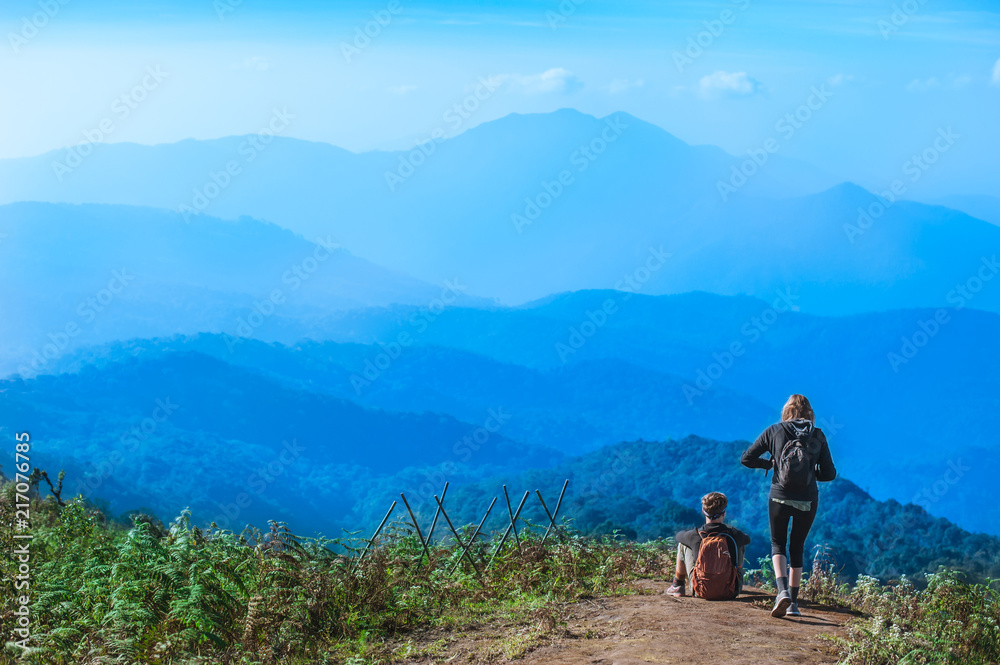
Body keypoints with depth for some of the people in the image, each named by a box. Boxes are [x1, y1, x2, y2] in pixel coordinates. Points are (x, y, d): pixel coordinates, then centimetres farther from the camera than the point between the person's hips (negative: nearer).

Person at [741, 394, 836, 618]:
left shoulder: (774, 431, -2)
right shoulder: (818, 436, 0)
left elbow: (746, 459, -1)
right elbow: (829, 473, 2)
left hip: (780, 498, -1)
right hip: (807, 501, 1)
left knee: (778, 544, 13)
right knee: (797, 547, 17)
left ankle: (783, 590, -13)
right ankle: (793, 602, 16)